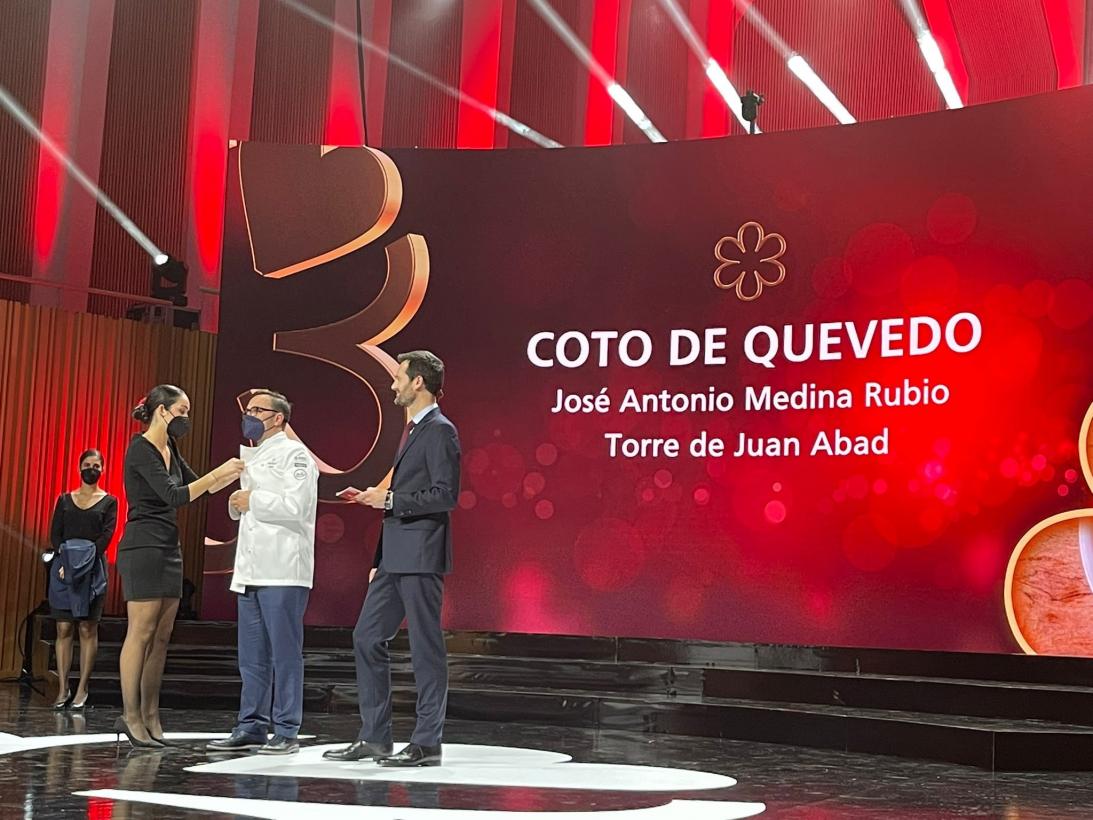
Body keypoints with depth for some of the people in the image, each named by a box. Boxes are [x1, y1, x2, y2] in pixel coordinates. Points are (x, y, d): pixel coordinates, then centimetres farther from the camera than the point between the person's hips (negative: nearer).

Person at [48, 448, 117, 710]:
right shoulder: (65, 500, 13)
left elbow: (106, 535, -5)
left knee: (88, 629, -2)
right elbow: (55, 534, 4)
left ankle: (82, 690, -1)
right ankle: (63, 689, 0)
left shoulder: (109, 501, 6)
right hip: (65, 568, 2)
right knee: (63, 628, -2)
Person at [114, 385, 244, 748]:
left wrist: (234, 472, 8)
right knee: (141, 633, -6)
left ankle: (150, 718, 11)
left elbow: (196, 486, 21)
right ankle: (130, 717, -1)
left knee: (162, 636, 7)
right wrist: (218, 473, -20)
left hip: (168, 549, 9)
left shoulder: (169, 449, 14)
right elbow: (173, 496, -21)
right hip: (143, 547, -9)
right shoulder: (141, 449, -13)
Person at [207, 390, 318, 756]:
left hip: (282, 571, -8)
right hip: (251, 569, 8)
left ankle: (286, 732, 1)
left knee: (285, 653, -3)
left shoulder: (293, 454, -4)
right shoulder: (250, 456, 22)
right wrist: (237, 502, 7)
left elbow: (295, 506, -18)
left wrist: (251, 500, -8)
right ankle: (251, 727, 17)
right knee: (252, 656, 11)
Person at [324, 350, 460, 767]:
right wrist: (378, 561, 21)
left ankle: (427, 744, 5)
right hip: (395, 557, 10)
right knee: (366, 638, 10)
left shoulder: (439, 430, -10)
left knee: (426, 648, -3)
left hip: (420, 557, -10)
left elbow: (445, 495, -19)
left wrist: (389, 499, -15)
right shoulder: (413, 430, 19)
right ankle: (374, 737, 17)